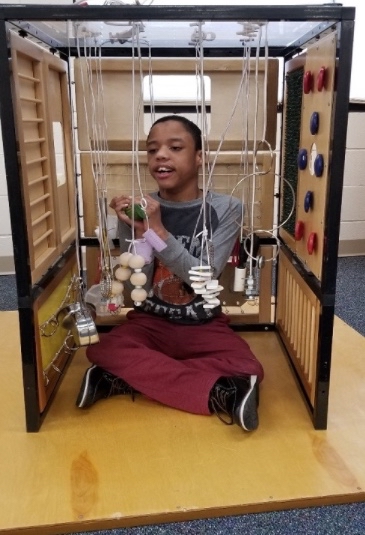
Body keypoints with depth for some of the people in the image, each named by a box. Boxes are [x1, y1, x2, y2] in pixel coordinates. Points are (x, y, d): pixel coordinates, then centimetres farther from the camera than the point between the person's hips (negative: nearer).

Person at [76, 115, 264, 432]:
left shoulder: (225, 208, -8)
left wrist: (157, 231, -28)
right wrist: (136, 232, -27)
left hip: (204, 326, 0)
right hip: (150, 322, 1)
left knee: (247, 372, -27)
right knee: (103, 352, -28)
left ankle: (126, 380, -18)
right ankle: (219, 394, -25)